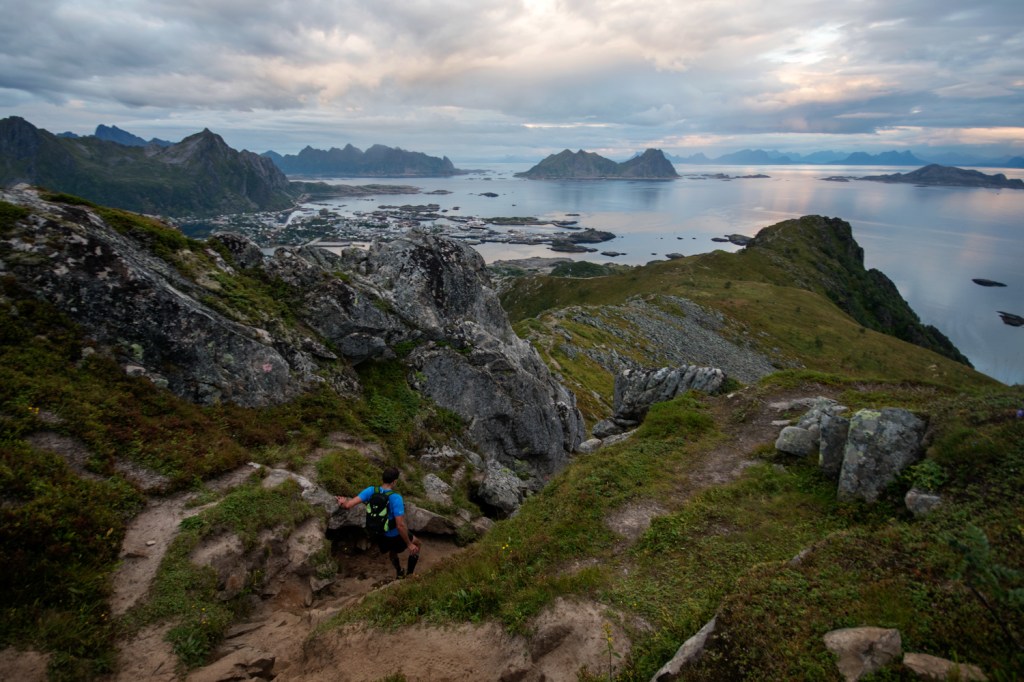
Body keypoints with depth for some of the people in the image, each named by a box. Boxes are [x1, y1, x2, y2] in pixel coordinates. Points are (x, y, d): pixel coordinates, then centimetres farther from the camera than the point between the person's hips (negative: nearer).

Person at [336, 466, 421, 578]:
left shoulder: (371, 491, -19)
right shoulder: (396, 498, -32)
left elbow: (348, 505, -20)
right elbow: (400, 525, -33)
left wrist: (344, 501, 4)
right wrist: (409, 544, -20)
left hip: (379, 535, 5)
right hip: (395, 536, -5)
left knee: (392, 550, 39)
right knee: (416, 544, 27)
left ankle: (399, 574, 59)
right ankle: (409, 575, 35)